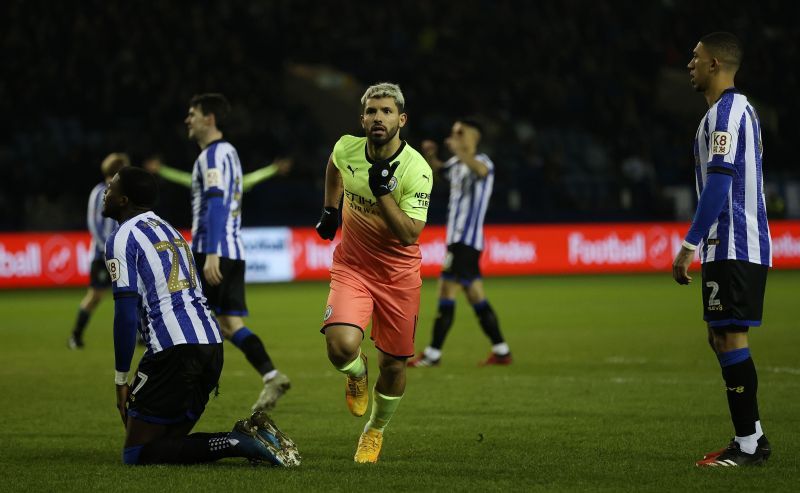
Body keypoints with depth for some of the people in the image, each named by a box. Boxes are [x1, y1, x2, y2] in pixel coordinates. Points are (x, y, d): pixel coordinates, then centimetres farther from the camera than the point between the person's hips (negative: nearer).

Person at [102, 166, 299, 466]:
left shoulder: (122, 238, -3)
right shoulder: (169, 230, 24)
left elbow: (126, 314, -11)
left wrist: (121, 379, -5)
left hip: (174, 348, -9)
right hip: (211, 342, 9)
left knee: (137, 453, -3)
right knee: (168, 441, 16)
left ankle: (237, 443, -20)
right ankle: (249, 436, -5)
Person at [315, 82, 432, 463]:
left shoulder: (417, 170, -20)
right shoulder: (346, 148, -9)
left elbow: (410, 234, -24)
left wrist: (382, 192, -33)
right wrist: (330, 209, 18)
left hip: (398, 274, -1)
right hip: (351, 266, 1)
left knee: (393, 364, 6)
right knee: (342, 346, -23)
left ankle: (375, 431, 35)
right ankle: (357, 374, 15)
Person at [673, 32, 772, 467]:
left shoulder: (725, 112, -13)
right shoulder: (740, 109, 19)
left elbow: (719, 183, -21)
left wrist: (690, 245, -20)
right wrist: (700, 243, 24)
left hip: (733, 248, -10)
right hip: (742, 246, 10)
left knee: (730, 338, -8)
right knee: (722, 337, 14)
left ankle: (747, 445, -6)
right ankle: (752, 436, 17)